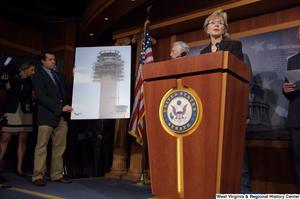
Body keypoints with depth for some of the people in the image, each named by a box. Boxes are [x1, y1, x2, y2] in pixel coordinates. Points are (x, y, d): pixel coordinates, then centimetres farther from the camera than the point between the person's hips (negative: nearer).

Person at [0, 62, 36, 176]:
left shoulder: (30, 83, 17)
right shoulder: (12, 80, 10)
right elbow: (9, 95, -1)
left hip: (26, 112, 2)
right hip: (12, 111, -2)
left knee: (23, 140, 1)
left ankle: (19, 167, 6)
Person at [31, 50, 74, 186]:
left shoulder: (59, 76, 20)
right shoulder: (38, 76, -2)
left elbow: (70, 89, 16)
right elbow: (42, 97, -12)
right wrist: (60, 107, -19)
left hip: (61, 116, 7)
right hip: (47, 116, -6)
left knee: (59, 147, 8)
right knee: (42, 147, -1)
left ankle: (57, 175, 17)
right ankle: (38, 176, 8)